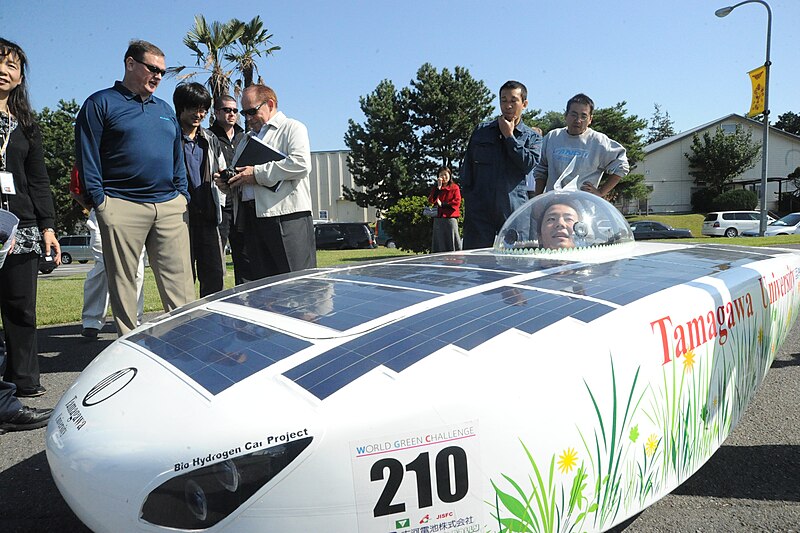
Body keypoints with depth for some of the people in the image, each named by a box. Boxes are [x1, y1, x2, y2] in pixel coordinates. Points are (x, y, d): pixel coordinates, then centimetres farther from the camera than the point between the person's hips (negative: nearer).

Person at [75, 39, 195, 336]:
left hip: (170, 207, 4)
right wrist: (99, 201, -9)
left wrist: (183, 195, 11)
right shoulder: (101, 103, 5)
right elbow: (87, 156, -2)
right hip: (122, 207, -4)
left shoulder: (165, 110, 22)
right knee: (123, 284, 2)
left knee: (180, 281, 0)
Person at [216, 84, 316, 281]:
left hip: (286, 215, -7)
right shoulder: (246, 140, 29)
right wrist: (227, 182, 9)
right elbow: (237, 173, 34)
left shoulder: (292, 128, 5)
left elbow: (301, 164, -13)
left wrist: (258, 173, -11)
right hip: (250, 218, 7)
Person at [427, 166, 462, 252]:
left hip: (450, 217, -3)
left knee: (451, 241, -4)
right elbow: (431, 200, -1)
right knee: (439, 242, 3)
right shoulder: (436, 188, 15)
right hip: (438, 218, 3)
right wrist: (438, 187, -6)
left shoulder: (454, 187, 6)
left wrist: (442, 204, -6)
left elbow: (457, 202, -6)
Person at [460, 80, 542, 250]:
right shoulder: (481, 131, 16)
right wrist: (468, 195, 4)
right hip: (480, 209, 1)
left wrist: (509, 136, 0)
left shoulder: (533, 137, 13)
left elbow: (529, 163, -6)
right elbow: (467, 167, 15)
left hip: (515, 210, 0)